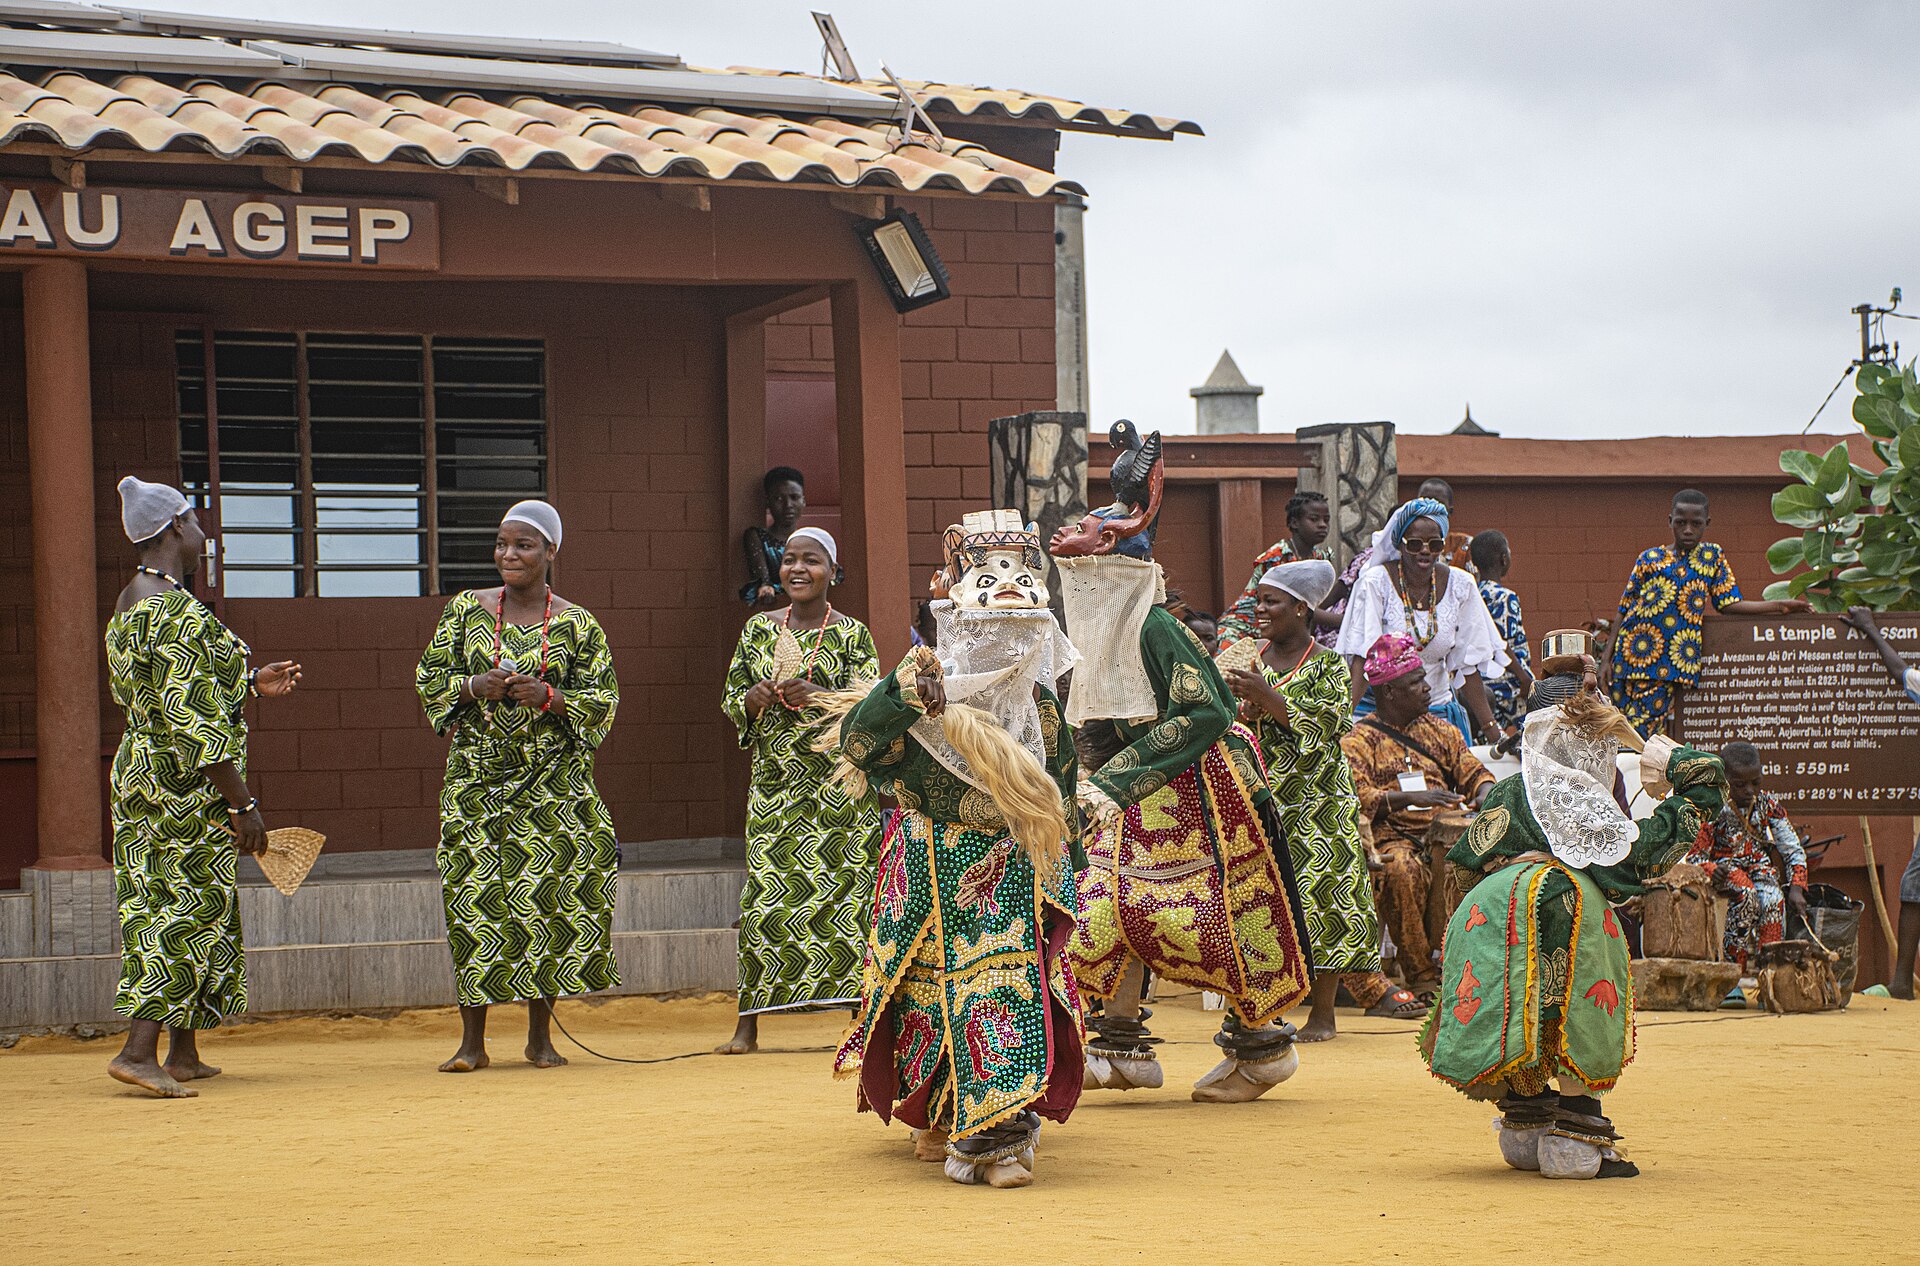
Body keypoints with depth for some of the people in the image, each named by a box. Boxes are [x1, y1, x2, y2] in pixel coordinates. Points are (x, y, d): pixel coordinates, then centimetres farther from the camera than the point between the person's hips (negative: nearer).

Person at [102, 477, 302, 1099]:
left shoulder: (129, 603, 12)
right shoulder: (179, 614, -19)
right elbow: (194, 722, -23)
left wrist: (249, 684, 25)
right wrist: (242, 804, -20)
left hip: (140, 771, 10)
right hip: (186, 785, -10)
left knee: (159, 908, 12)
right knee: (194, 910, -7)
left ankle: (183, 1053, 19)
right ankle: (138, 1051, -13)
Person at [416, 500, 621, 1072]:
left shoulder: (577, 624, 2)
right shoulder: (466, 609, 6)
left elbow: (605, 699, 2)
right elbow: (428, 677, 9)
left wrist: (549, 697, -15)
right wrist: (473, 687, -11)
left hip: (553, 779, -1)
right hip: (478, 773, 1)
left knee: (549, 891, -3)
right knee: (474, 891, -4)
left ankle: (540, 1035, 9)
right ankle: (472, 1040, 3)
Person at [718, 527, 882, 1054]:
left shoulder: (852, 635, 3)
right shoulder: (758, 629, 13)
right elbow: (730, 700, 16)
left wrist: (818, 696, -20)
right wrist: (752, 700, -6)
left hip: (838, 785, -3)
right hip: (774, 784, 3)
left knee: (843, 889, -8)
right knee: (764, 897, -3)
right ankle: (748, 1023, 2)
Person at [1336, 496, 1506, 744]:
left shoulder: (1459, 585, 1)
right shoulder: (1376, 582, -10)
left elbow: (1466, 663, 5)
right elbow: (1362, 658, -16)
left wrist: (1490, 728, 1)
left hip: (1438, 707, 3)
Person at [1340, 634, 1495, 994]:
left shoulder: (1438, 730, 22)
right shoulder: (1359, 740, 4)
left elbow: (1472, 771, 18)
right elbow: (1357, 798, -11)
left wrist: (1484, 792, -6)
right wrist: (1412, 797, -25)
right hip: (1392, 836, -4)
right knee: (1402, 869, -38)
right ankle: (1421, 975, -30)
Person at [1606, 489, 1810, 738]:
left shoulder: (1712, 556, 12)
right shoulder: (1649, 558, 9)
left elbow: (1729, 604, 8)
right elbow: (1624, 611, 10)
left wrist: (1779, 606, -1)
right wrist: (1608, 658, 4)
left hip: (1673, 661, -1)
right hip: (1634, 659, 1)